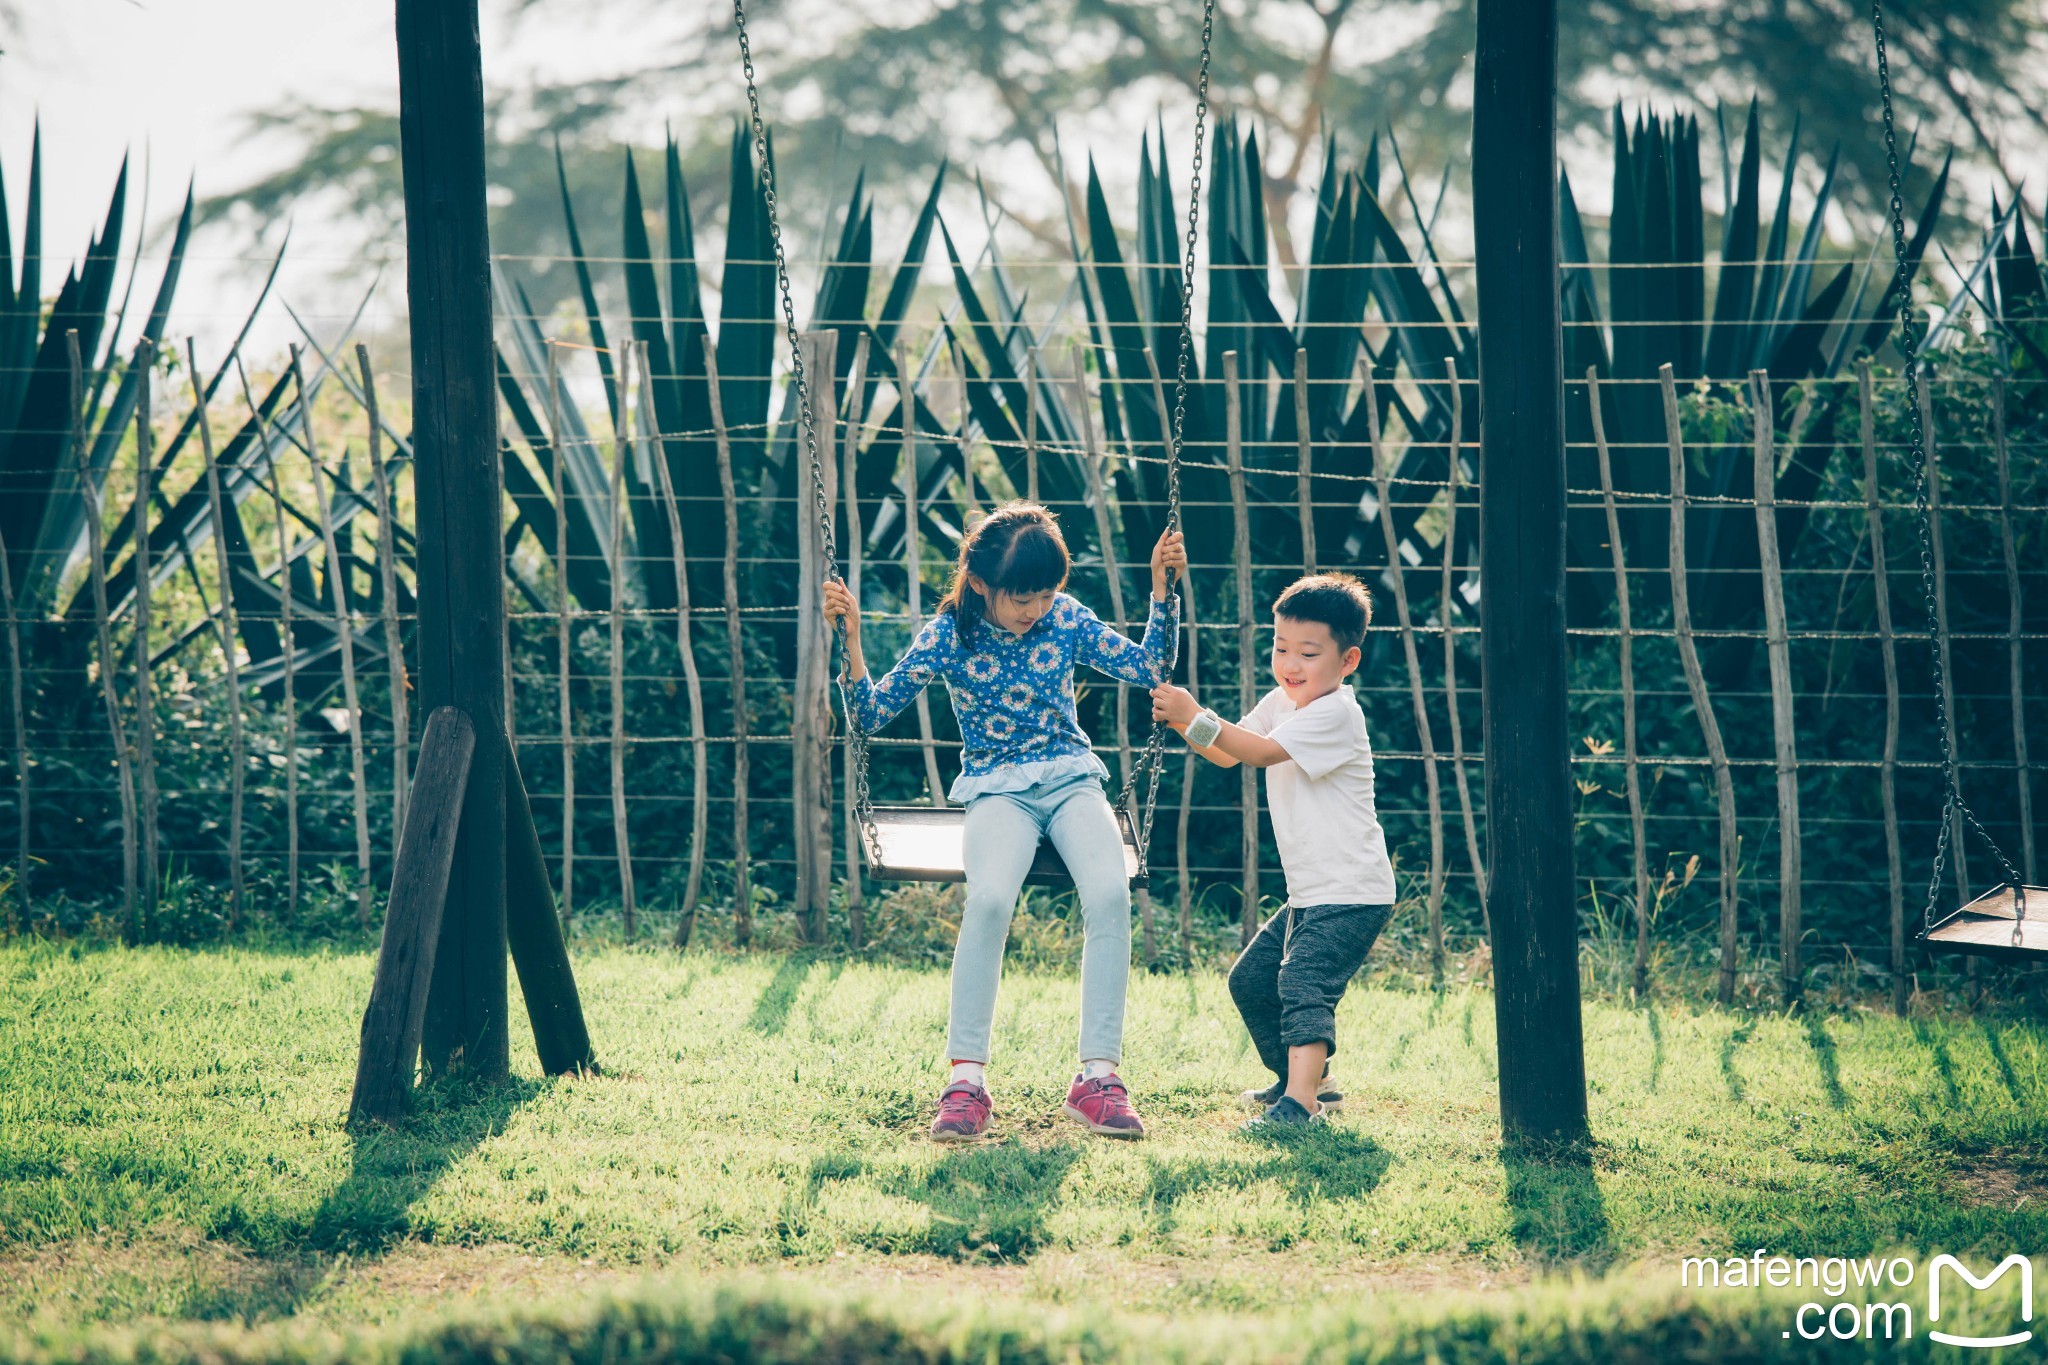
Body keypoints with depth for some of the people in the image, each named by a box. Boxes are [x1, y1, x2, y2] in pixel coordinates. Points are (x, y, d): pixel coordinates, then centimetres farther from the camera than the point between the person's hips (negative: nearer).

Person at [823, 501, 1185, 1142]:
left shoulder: (1066, 618, 3)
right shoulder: (948, 636, -3)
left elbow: (1148, 668, 9)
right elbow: (870, 715, -1)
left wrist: (1162, 586, -1)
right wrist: (850, 640, -16)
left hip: (1072, 778, 2)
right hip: (997, 788, -2)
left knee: (1109, 892, -31)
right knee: (990, 897, -35)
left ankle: (1098, 1074, -25)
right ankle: (966, 1081, -28)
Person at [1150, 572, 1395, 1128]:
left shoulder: (1335, 713, -17)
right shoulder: (1281, 703, 11)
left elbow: (1261, 751, -24)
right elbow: (1228, 753, 14)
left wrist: (1195, 718, -24)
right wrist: (1185, 722, -3)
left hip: (1351, 894, -10)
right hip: (1310, 894, 10)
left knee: (1302, 979, -25)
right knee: (1251, 980, 18)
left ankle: (1299, 1103, -34)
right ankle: (1302, 1078, 33)